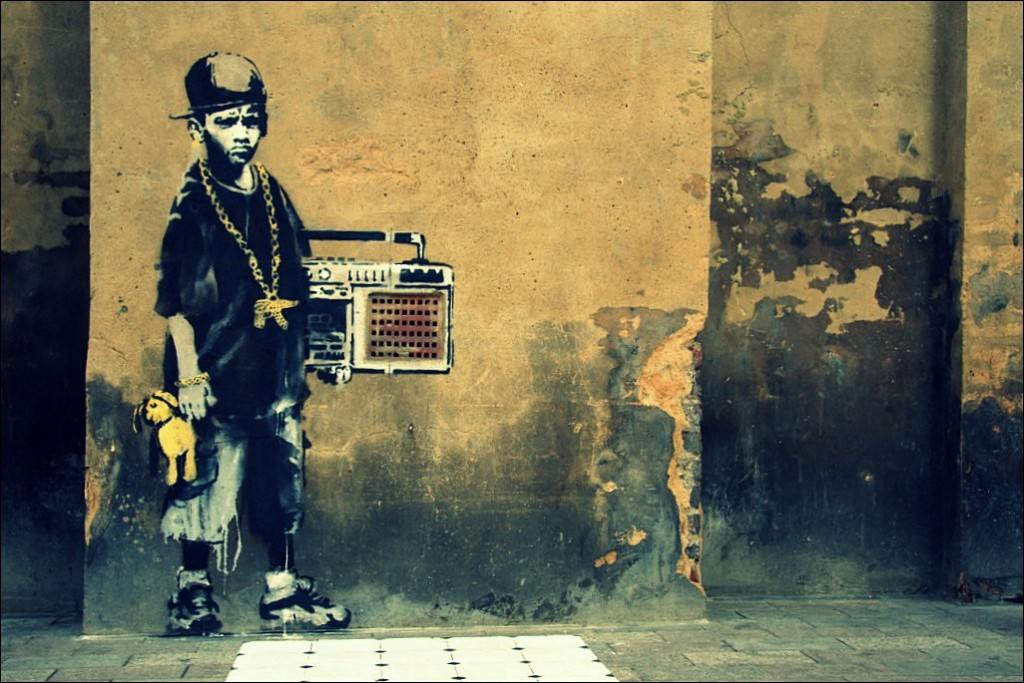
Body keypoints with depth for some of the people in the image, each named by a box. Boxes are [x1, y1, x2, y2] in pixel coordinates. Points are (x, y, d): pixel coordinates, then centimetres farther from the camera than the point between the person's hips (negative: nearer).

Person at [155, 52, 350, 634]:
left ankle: (283, 593, 21)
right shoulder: (193, 205, -7)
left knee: (285, 486, 10)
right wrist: (190, 375, -14)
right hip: (221, 374, -6)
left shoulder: (273, 196, 10)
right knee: (211, 487, 0)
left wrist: (298, 363, 14)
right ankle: (194, 591, 17)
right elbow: (175, 300, -10)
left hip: (276, 373, 6)